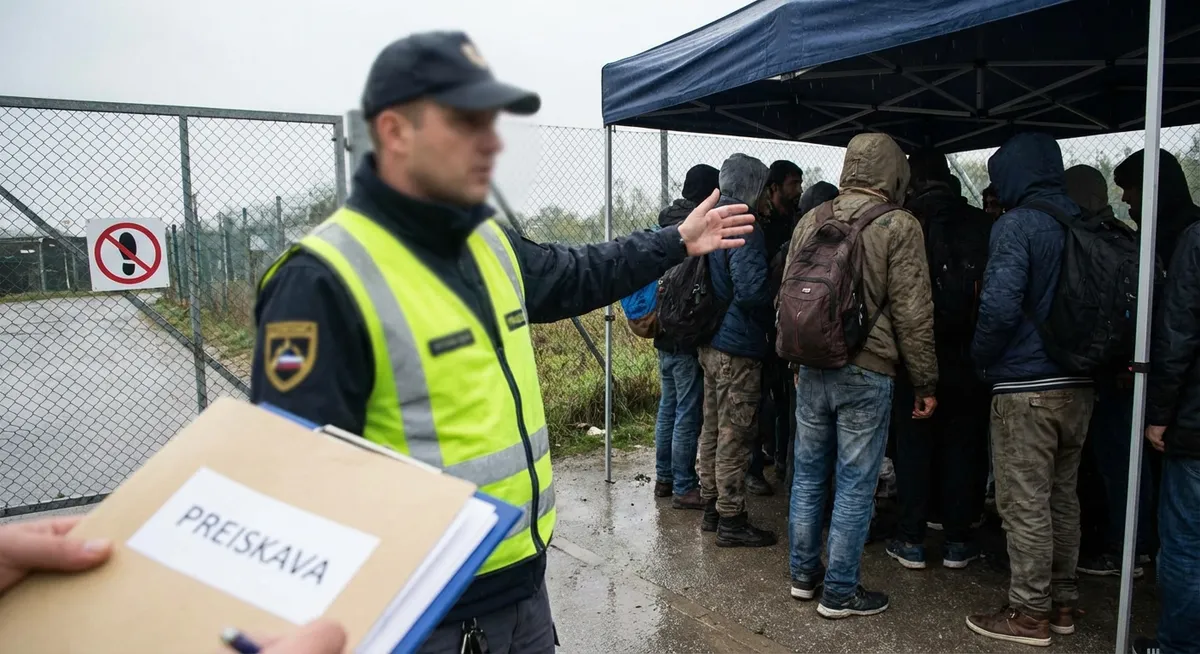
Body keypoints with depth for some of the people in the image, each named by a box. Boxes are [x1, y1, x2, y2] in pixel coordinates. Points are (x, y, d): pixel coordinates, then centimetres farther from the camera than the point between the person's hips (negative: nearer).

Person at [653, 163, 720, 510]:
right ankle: (684, 487, 6)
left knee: (668, 407, 16)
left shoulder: (666, 223, 11)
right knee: (688, 413, -1)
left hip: (665, 334, 9)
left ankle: (665, 478, 26)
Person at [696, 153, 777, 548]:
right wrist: (771, 320, -6)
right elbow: (752, 292, -23)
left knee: (713, 430, 16)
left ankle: (712, 508, 28)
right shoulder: (745, 230, -17)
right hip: (738, 347, -9)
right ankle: (731, 521, 8)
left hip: (710, 343, 9)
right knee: (735, 437, -1)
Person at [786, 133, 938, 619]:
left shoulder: (810, 221, 7)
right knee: (855, 484, 5)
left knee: (808, 474, 15)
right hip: (866, 373, -5)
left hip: (812, 369, 5)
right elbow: (912, 314, -8)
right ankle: (840, 591, 14)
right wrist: (926, 383, 1)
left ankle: (804, 573, 27)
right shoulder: (899, 226, -7)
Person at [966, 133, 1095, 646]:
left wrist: (982, 357, -6)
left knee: (1025, 504, 1)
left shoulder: (1016, 225, -12)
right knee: (1063, 496, 17)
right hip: (1078, 385, 8)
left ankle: (1030, 613, 11)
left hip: (1025, 387, -8)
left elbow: (1000, 306, -22)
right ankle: (1062, 602, 28)